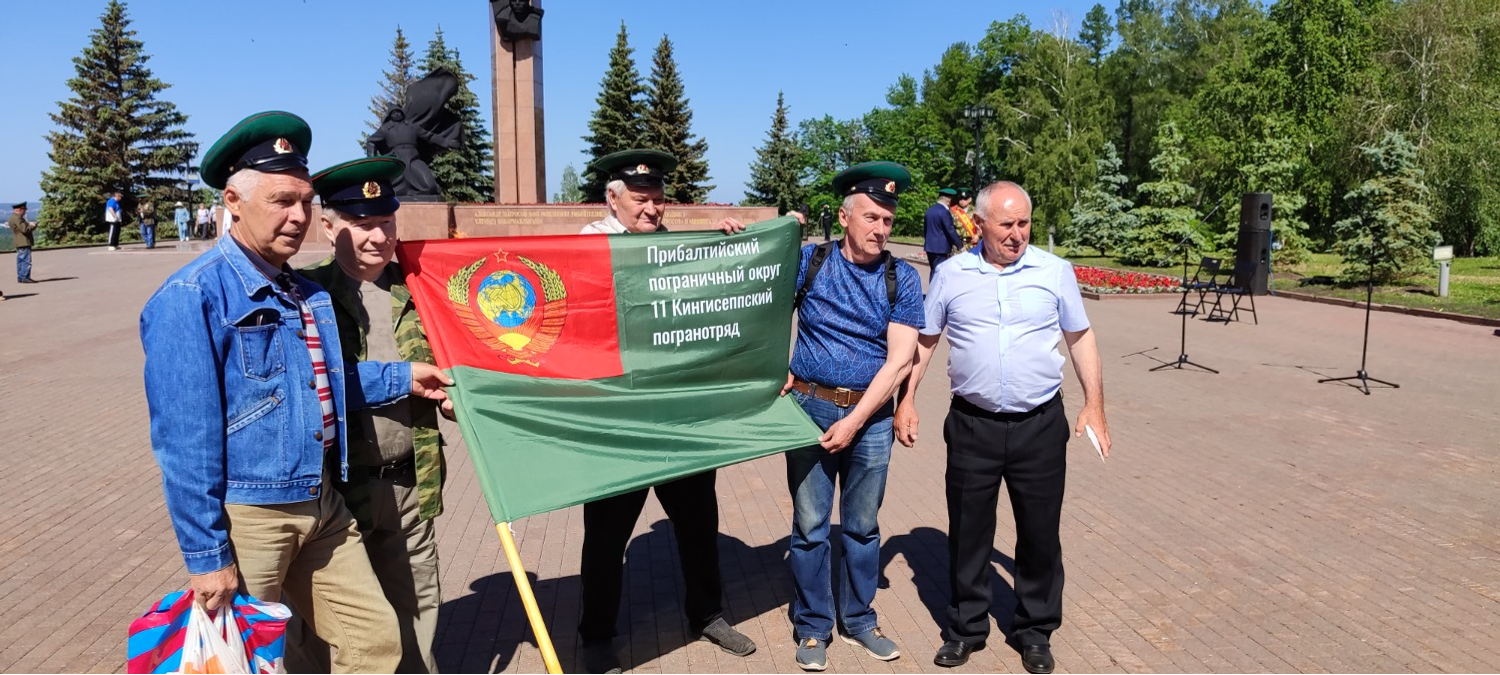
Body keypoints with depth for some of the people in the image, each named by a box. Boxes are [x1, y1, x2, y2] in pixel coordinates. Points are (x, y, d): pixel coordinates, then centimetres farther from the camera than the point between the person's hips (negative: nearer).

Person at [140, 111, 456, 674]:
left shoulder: (304, 292, 10)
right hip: (247, 516, -7)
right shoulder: (192, 298, -16)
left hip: (322, 507, 7)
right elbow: (184, 441, -17)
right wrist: (205, 554, -16)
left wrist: (400, 378, 17)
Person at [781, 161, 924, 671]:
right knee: (810, 525, 6)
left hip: (871, 416, 1)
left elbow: (900, 360, -7)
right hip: (811, 408, -1)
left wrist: (854, 421, -13)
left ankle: (859, 620, 32)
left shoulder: (902, 279, -1)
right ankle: (812, 628, 24)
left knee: (863, 526, 13)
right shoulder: (808, 261, -2)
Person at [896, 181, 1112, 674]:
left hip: (1040, 426, 0)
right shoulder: (950, 274, 0)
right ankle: (966, 629, 29)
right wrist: (906, 401, 2)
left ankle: (1035, 631, 31)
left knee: (1040, 533, 11)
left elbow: (1080, 338, 7)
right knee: (968, 532, 10)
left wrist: (1094, 405, 1)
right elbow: (924, 341, 8)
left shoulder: (1055, 271, -1)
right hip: (972, 426, 0)